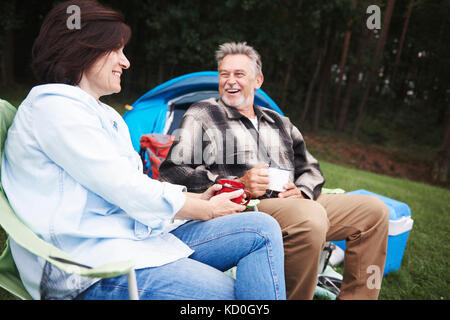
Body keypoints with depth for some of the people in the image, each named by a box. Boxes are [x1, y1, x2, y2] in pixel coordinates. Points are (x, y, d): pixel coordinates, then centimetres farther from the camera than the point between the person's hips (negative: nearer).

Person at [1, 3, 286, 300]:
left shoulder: (104, 114, 20)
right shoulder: (54, 106, -11)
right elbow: (127, 190, -16)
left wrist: (198, 197, 5)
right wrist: (208, 210, -4)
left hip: (139, 235, 9)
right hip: (89, 272, -8)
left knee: (263, 227, -6)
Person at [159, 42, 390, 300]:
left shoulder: (280, 123, 25)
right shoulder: (203, 115, 8)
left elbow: (311, 169, 26)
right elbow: (172, 170, -3)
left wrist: (301, 192, -1)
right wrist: (238, 185, -13)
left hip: (298, 205, 7)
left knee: (373, 209, -3)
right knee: (310, 217, -35)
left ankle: (356, 296, 4)